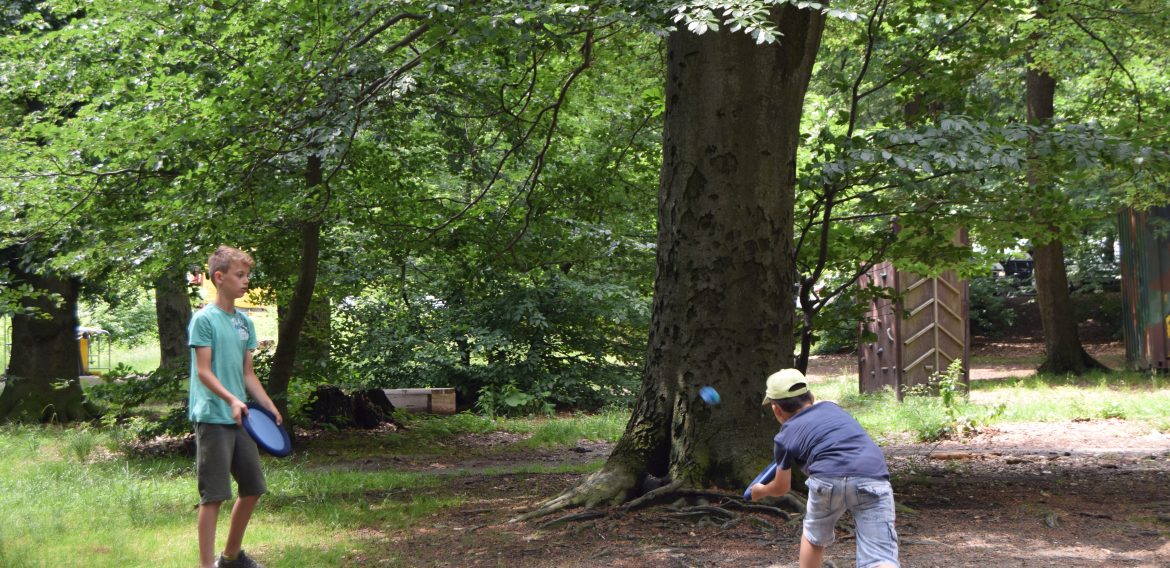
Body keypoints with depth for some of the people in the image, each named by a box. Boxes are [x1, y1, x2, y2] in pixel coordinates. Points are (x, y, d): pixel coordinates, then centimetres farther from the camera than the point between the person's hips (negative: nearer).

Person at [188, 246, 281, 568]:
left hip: (240, 419, 8)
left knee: (252, 488, 13)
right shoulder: (204, 319, -8)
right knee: (214, 494, -7)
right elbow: (203, 371, -14)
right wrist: (231, 400, -27)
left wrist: (270, 408, 11)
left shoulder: (245, 323, 13)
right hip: (212, 418, -8)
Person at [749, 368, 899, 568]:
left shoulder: (786, 435, 21)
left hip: (829, 478, -2)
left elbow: (781, 488, 35)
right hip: (873, 477, 2)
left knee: (814, 538, 29)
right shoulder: (830, 407, 31)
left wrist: (761, 491, 58)